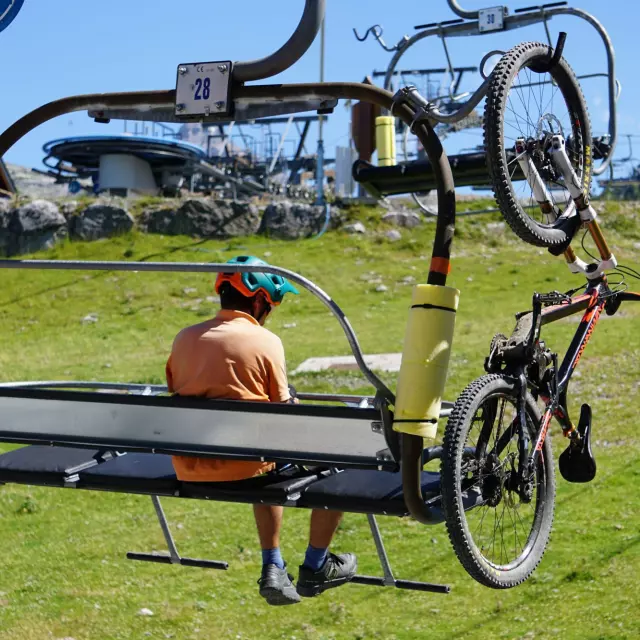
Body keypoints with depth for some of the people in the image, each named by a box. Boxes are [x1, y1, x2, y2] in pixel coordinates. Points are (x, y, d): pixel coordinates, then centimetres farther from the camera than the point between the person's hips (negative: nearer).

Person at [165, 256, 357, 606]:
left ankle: (273, 570, 30)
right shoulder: (265, 340, -7)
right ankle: (315, 568, 22)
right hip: (243, 463, -7)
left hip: (187, 468, 7)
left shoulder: (184, 338, 9)